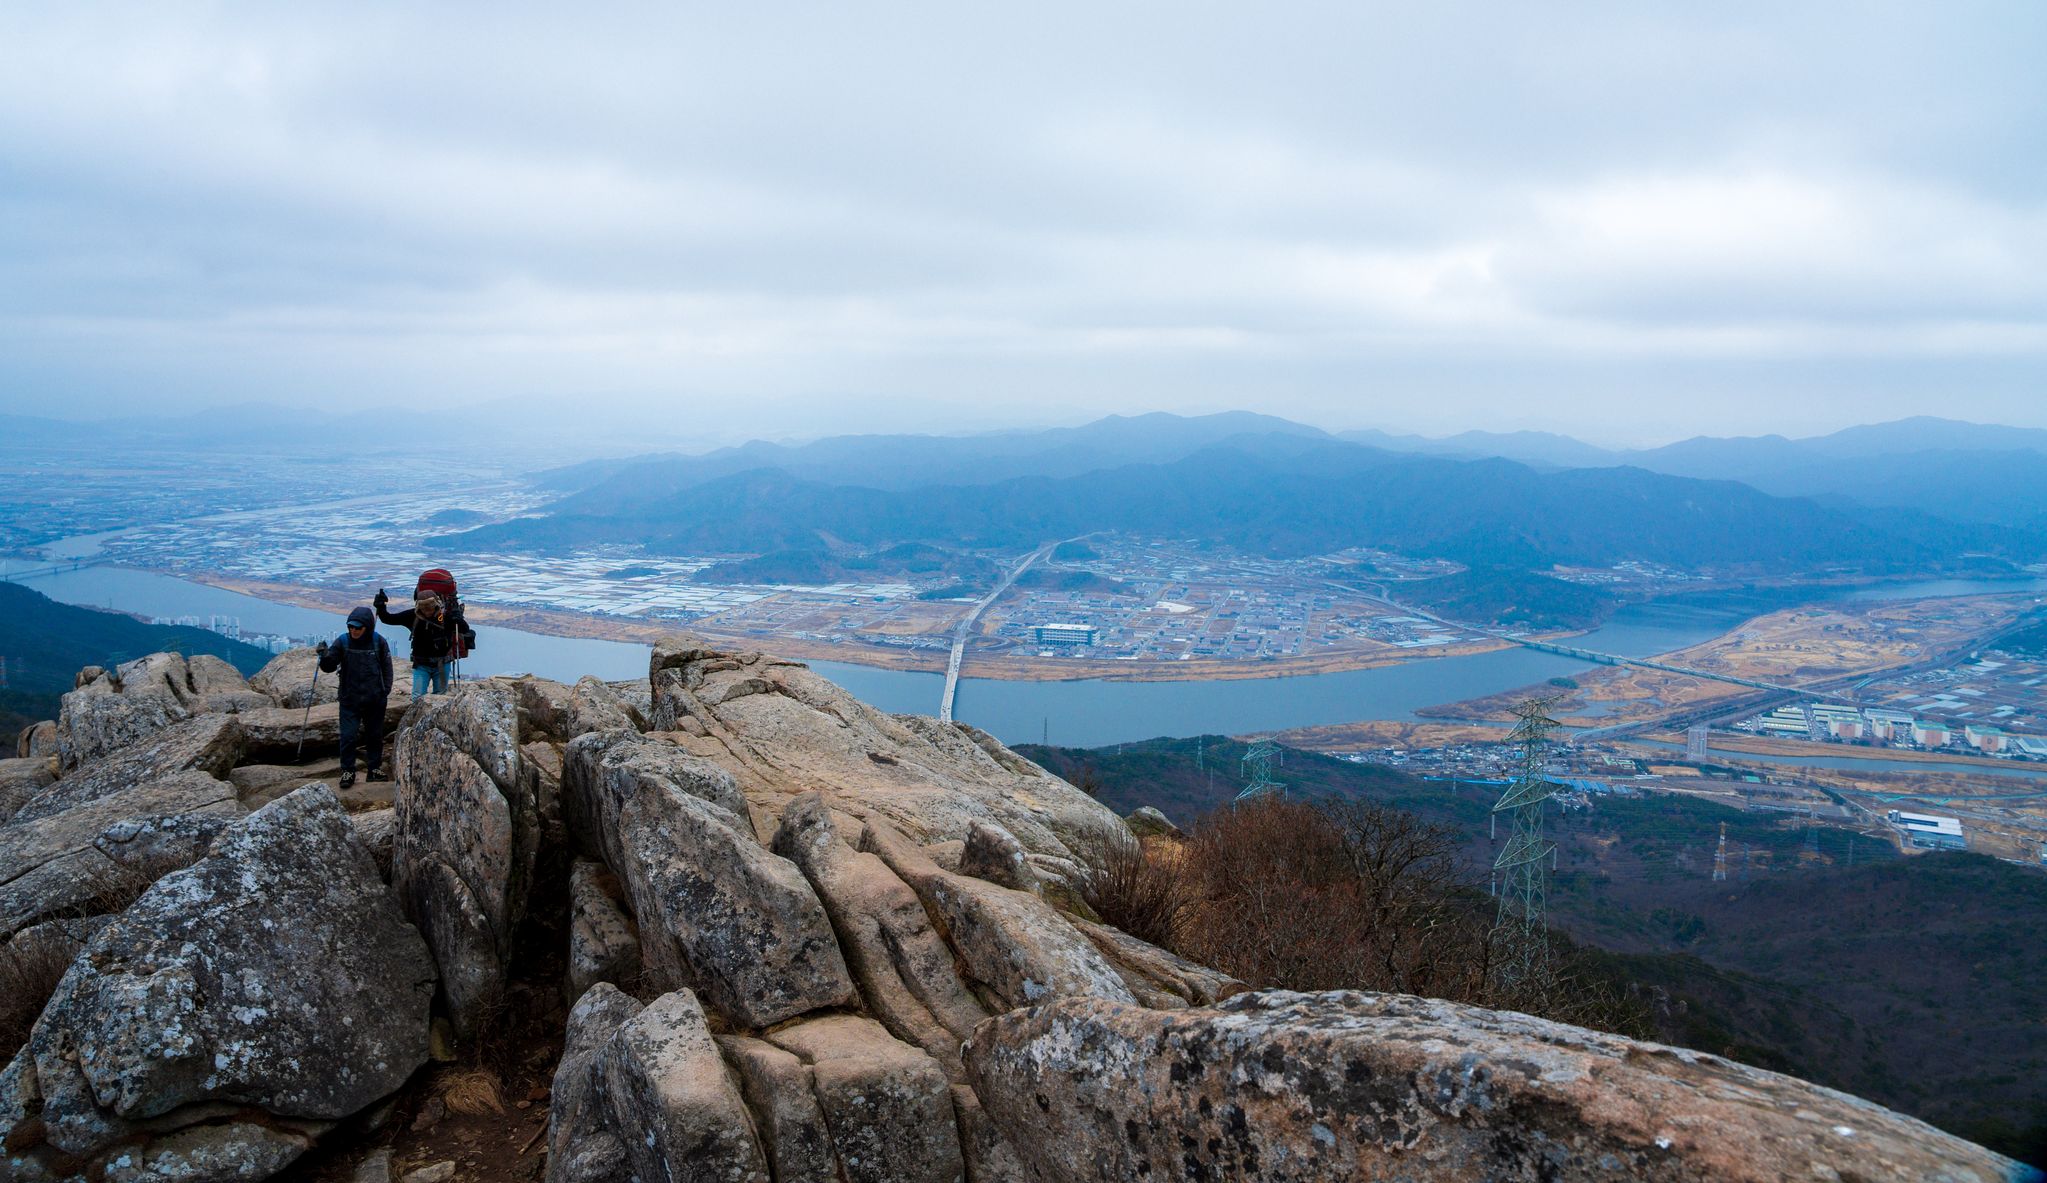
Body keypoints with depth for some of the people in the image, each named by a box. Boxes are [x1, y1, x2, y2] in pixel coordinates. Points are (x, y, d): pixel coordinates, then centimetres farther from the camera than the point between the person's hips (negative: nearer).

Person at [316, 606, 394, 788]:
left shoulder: (378, 642, -5)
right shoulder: (342, 641, -7)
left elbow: (386, 667, 5)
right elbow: (329, 667, -6)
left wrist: (385, 690, -2)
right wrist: (325, 657, -26)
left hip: (375, 699, 1)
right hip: (350, 699, -1)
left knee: (375, 735, 11)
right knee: (348, 736, -2)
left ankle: (375, 768, 24)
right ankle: (347, 771, 9)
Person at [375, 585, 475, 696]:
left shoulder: (446, 615, -15)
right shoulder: (413, 616, -9)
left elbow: (465, 630, -15)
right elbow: (388, 619, 0)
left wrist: (458, 619, -36)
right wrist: (381, 607, -18)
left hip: (441, 665, -1)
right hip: (421, 665, 1)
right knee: (417, 697, -3)